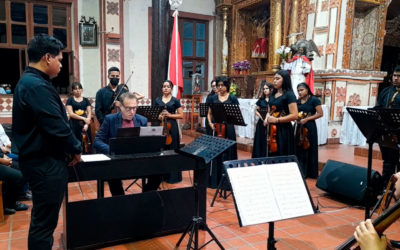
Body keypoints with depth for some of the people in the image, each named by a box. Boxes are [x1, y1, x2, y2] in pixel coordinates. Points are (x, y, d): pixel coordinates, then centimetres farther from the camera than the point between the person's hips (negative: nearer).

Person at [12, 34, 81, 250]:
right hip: (46, 163, -11)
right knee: (44, 221, 2)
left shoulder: (27, 81, 13)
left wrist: (68, 148, 13)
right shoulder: (38, 86, -21)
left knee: (42, 218, 23)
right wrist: (75, 149, -8)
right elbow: (57, 127, -24)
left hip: (39, 159, 11)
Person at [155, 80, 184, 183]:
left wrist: (170, 115, -12)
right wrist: (159, 116, -10)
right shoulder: (157, 100, 10)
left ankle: (173, 175, 7)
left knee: (172, 150, -2)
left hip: (172, 127, -2)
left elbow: (181, 115, 1)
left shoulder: (175, 100, 2)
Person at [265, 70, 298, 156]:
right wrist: (267, 118, 3)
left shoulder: (289, 95, -8)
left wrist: (276, 120, -19)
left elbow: (294, 115, -15)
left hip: (284, 129, -6)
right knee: (271, 155, 8)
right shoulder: (272, 95, 12)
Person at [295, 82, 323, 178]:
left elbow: (320, 114, -10)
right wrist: (296, 118, -4)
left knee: (309, 150, 2)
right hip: (299, 127, 5)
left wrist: (307, 119, -16)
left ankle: (310, 172, 14)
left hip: (309, 127, -5)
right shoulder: (297, 101, 9)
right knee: (298, 150, 6)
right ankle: (300, 171, 18)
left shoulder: (314, 100, -6)